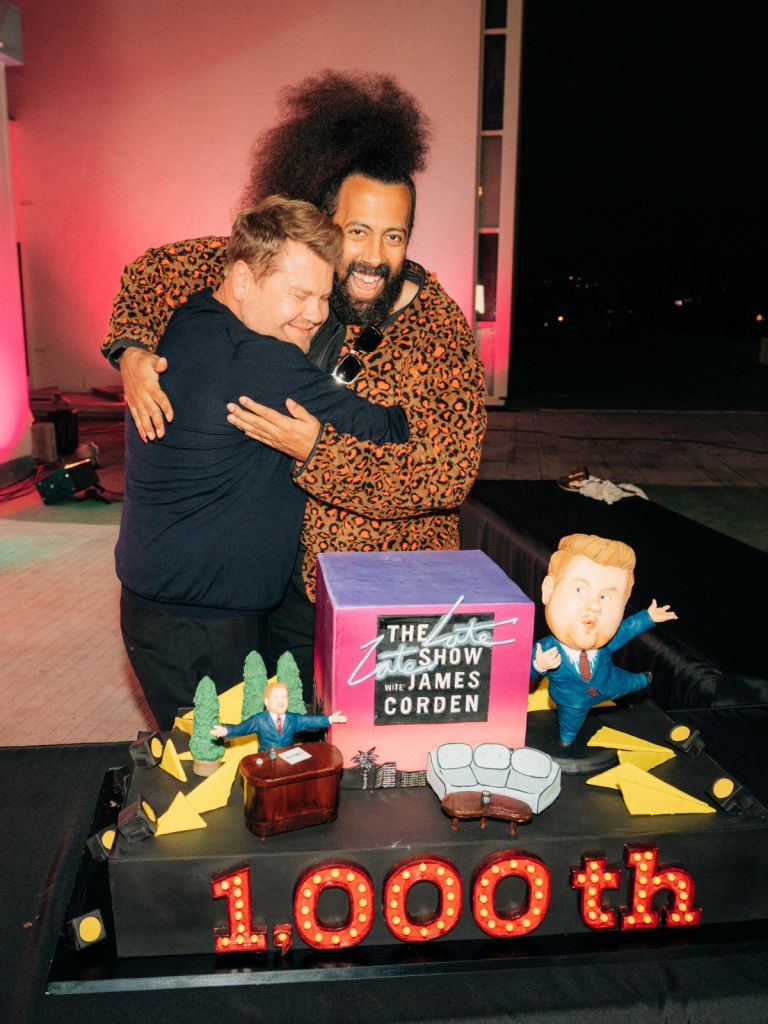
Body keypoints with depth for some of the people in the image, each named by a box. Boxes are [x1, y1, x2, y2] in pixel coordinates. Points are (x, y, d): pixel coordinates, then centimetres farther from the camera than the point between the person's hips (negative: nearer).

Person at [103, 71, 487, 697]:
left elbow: (449, 473, -22)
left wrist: (318, 452, -30)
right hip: (292, 580, 3)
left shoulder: (444, 333, -14)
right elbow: (166, 266, 6)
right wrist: (133, 345, -13)